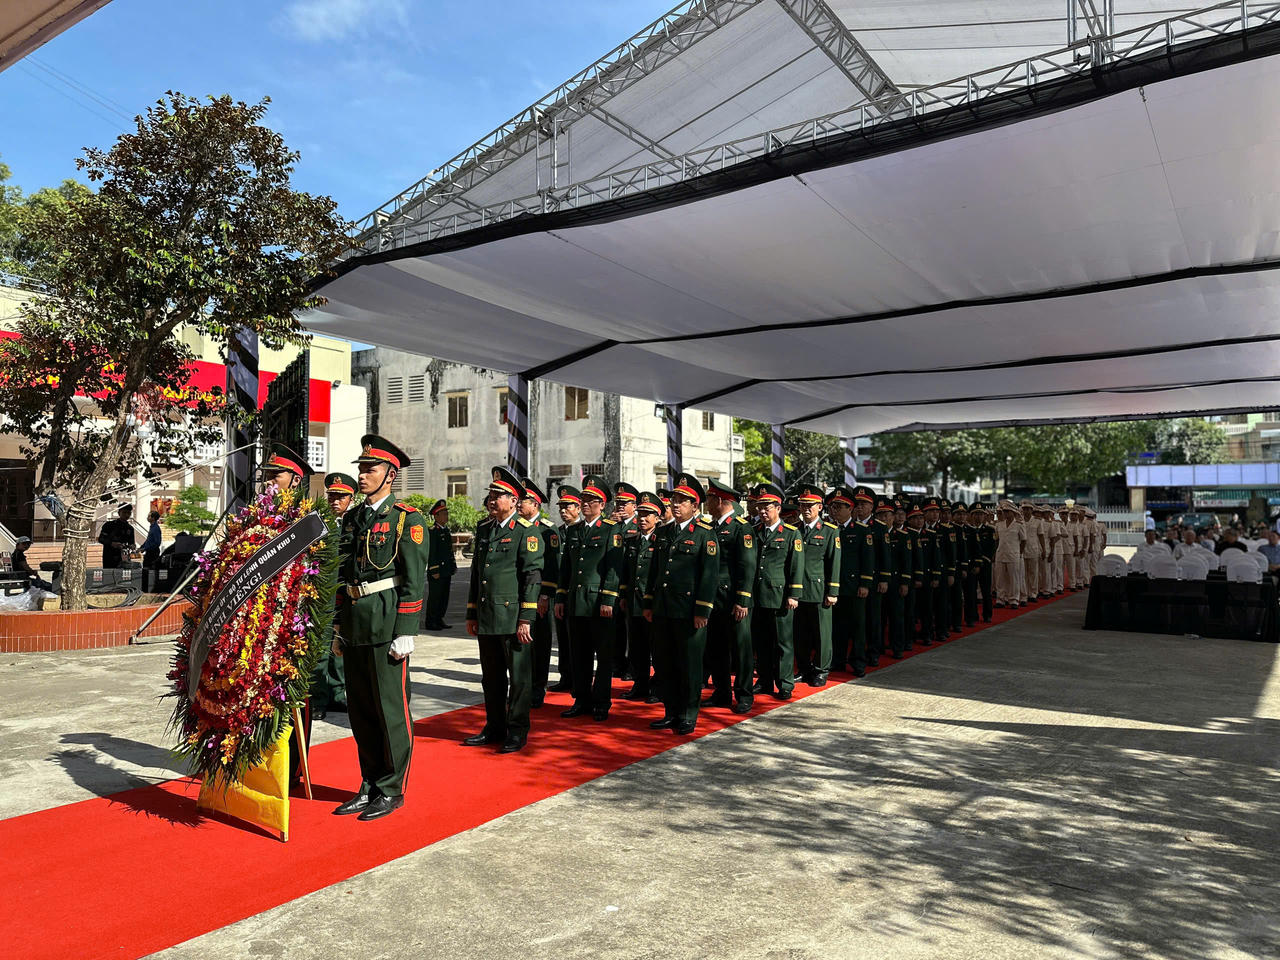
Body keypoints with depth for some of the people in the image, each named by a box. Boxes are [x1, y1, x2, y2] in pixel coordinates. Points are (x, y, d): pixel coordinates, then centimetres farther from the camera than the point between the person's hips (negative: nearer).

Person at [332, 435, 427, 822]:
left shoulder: (406, 519, -6)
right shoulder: (352, 518, 14)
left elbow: (414, 580, -11)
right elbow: (343, 574, 18)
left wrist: (406, 633, -15)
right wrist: (340, 627, 16)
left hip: (386, 624, -7)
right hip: (355, 626, 7)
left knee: (390, 708, 1)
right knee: (359, 710, 13)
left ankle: (392, 790, 14)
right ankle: (370, 786, 26)